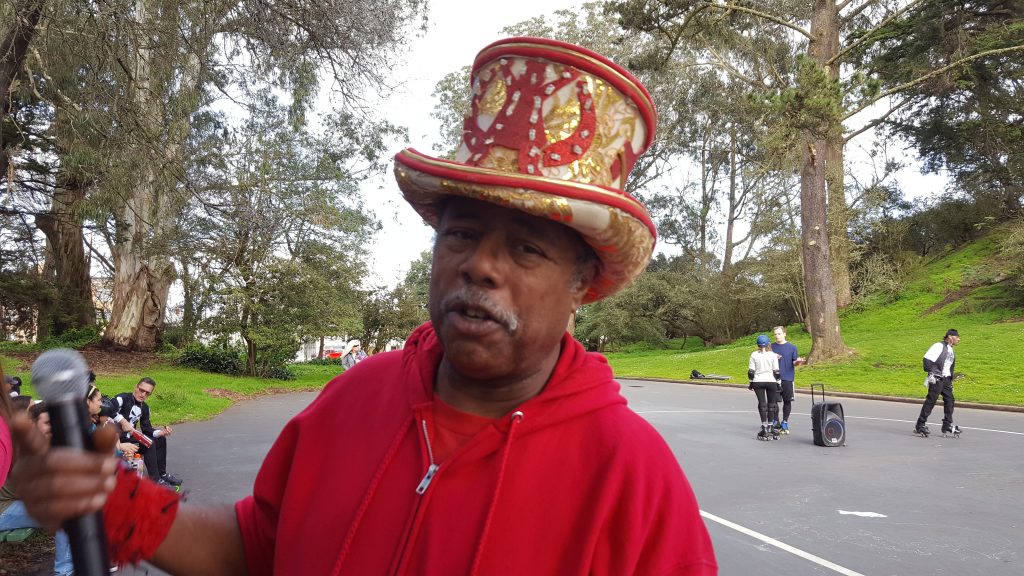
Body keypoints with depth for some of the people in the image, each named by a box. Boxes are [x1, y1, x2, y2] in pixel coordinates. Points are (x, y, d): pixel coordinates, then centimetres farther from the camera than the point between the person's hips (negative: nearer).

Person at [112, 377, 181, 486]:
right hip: (119, 439, -9)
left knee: (160, 440, 8)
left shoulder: (144, 408, 10)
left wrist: (162, 432, -10)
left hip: (132, 437, 9)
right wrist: (122, 421, -37)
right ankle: (155, 481, -18)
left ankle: (162, 474, 16)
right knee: (149, 444, -24)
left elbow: (146, 429, 7)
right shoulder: (123, 398, -14)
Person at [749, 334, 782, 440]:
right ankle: (770, 426, 14)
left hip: (758, 382, 0)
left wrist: (751, 382, 10)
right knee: (771, 403, 10)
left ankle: (764, 427, -2)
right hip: (771, 381, 0)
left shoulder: (754, 355, -1)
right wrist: (779, 383, 6)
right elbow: (776, 371, -2)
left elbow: (751, 371, -1)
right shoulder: (773, 355, -3)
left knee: (762, 403, 2)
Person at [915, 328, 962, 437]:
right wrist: (931, 373, -19)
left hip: (946, 379, 9)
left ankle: (947, 426, 14)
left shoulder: (951, 350, 20)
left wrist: (950, 380, 22)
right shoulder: (939, 346, -8)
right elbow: (927, 359, -15)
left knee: (949, 400, 5)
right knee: (931, 401, -9)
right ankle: (920, 425, -6)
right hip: (936, 379, -9)